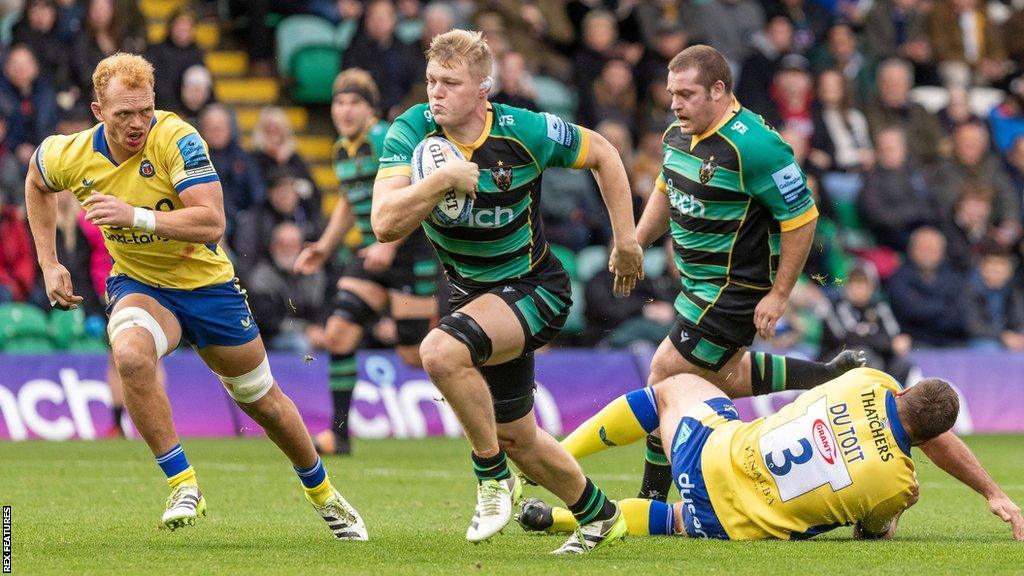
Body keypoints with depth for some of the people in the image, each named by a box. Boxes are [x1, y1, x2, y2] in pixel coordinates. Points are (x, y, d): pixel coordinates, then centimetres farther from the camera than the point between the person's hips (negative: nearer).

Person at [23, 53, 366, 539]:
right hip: (138, 284, 1)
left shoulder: (175, 139, -26)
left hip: (206, 280, -1)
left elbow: (212, 223, -33)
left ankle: (322, 493, 39)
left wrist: (136, 216, -44)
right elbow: (36, 183, 11)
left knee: (262, 399, 12)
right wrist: (49, 264, 5)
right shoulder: (69, 158, -15)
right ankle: (183, 486, -23)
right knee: (130, 355, -34)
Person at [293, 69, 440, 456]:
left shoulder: (386, 140, -14)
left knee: (415, 354, -5)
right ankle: (339, 434, -1)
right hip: (371, 254, 8)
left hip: (412, 253, -8)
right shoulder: (342, 149, 12)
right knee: (338, 334, -6)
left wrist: (389, 245, -26)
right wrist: (324, 249, 18)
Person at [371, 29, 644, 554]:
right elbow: (384, 225, -26)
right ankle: (599, 517, 42)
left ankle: (493, 476, -13)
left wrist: (626, 240, 0)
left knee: (441, 352, -33)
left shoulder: (524, 133, -20)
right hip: (472, 292, 5)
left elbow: (602, 154, -1)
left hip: (533, 289, -5)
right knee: (516, 438, 16)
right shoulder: (411, 132, -15)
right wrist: (442, 179, -37)